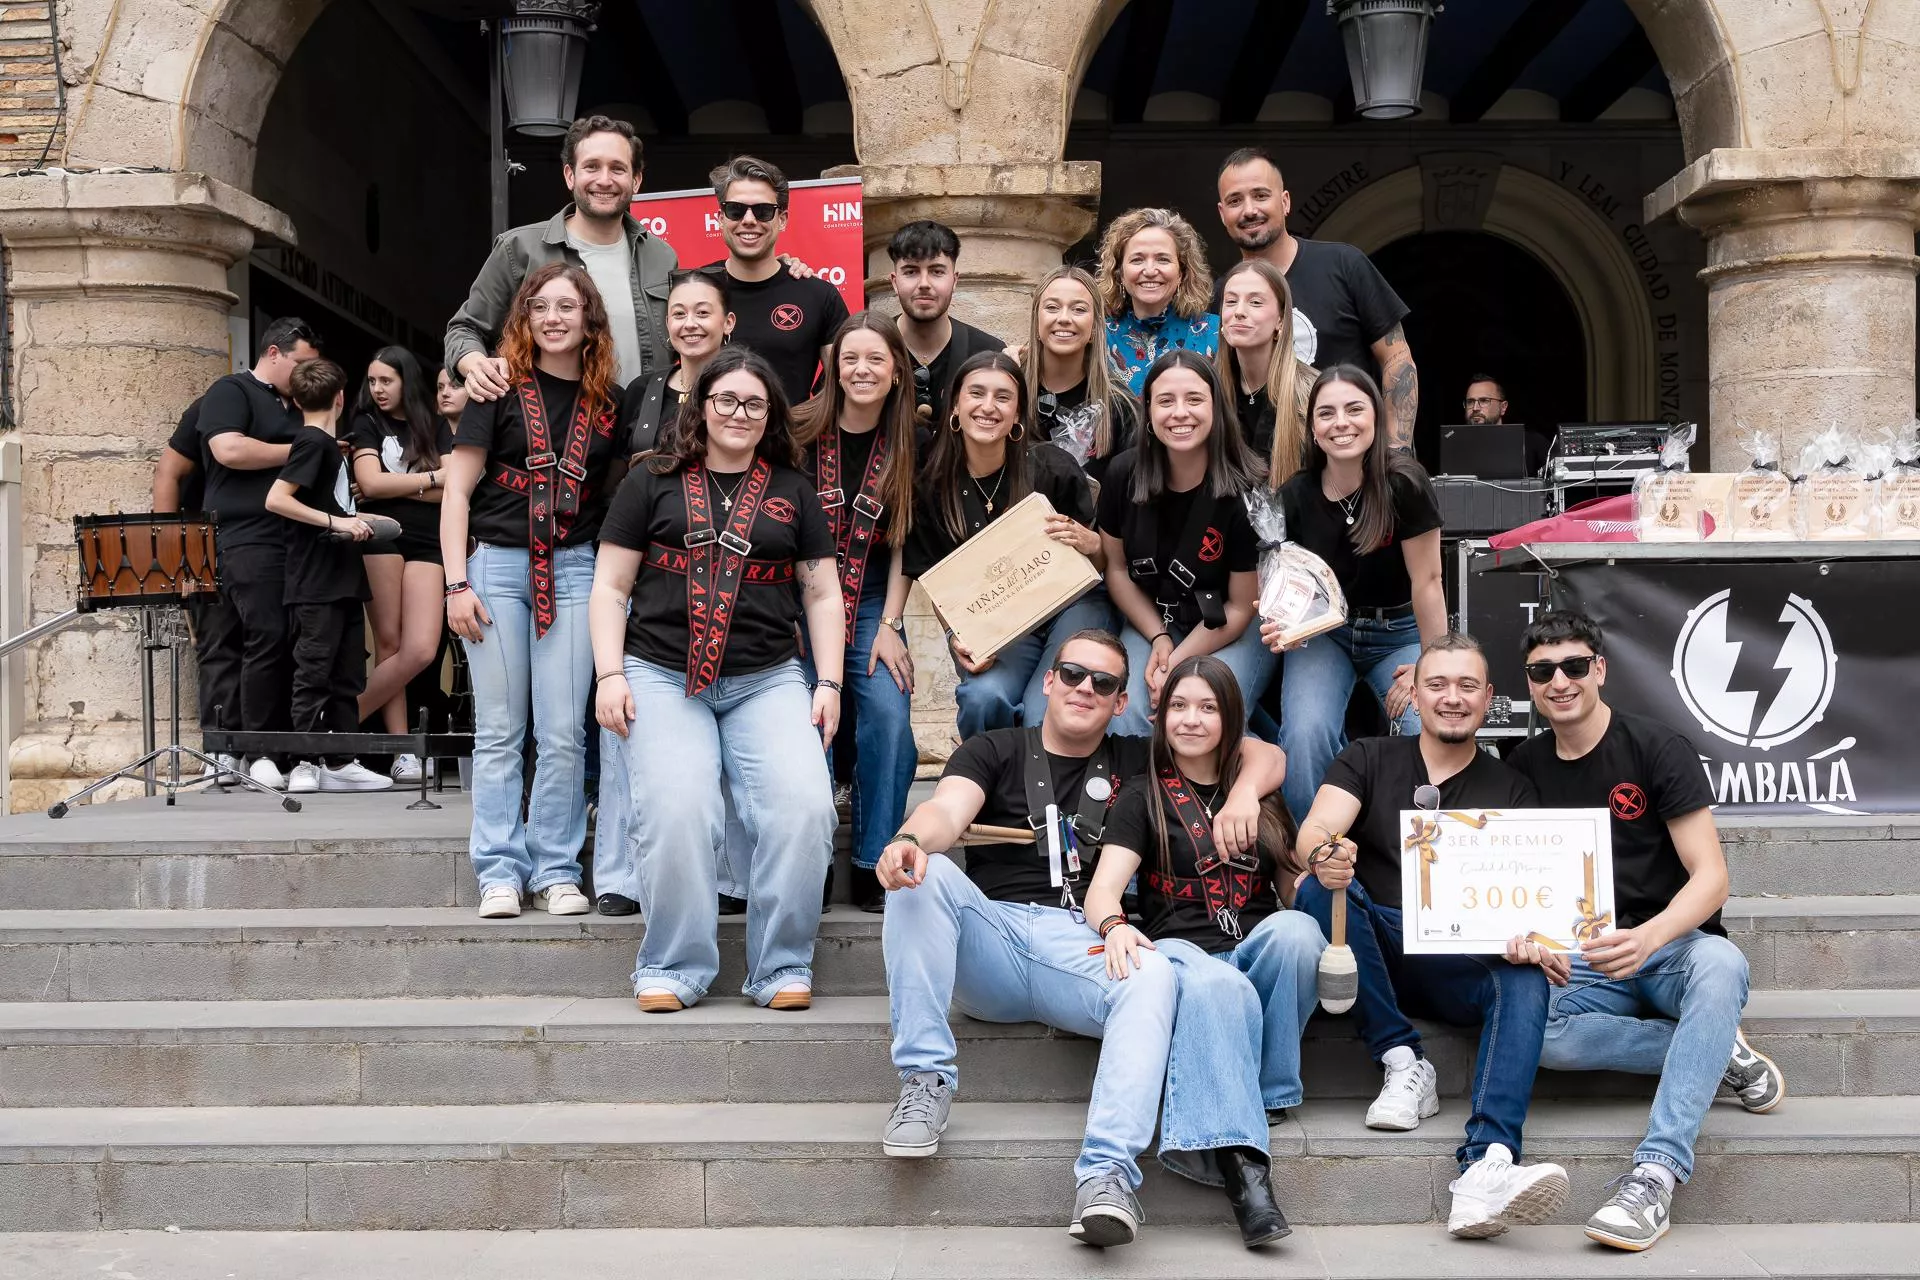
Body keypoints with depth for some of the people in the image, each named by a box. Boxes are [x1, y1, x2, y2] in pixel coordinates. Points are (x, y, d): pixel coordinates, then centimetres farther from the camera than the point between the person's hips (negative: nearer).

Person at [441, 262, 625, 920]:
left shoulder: (610, 403, 9)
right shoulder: (501, 389, 2)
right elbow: (457, 490, 0)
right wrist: (457, 583, -7)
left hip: (574, 570, 1)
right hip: (496, 564, -1)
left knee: (564, 732, 0)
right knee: (499, 731, 2)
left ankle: (556, 871, 10)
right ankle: (500, 872, 9)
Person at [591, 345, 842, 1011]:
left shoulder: (793, 492, 17)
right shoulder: (653, 483, 12)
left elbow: (823, 594, 16)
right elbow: (611, 587, 10)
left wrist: (829, 684, 5)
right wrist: (610, 675, -2)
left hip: (768, 681, 2)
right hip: (662, 676, -1)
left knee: (805, 807, -21)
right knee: (676, 813, -24)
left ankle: (782, 967, -7)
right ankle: (674, 969, -8)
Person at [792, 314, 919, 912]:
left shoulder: (908, 447, 3)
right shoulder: (801, 433, -3)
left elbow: (904, 543, 4)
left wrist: (889, 625, -3)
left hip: (873, 603, 2)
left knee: (889, 716, -17)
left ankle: (875, 868, -7)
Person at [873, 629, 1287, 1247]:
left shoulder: (1134, 762, 19)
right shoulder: (995, 752, 15)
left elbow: (1264, 755, 19)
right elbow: (947, 810, -7)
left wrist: (1243, 793, -5)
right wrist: (910, 840, -31)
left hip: (1078, 946, 0)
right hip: (990, 937, 0)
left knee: (1154, 976, -33)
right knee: (925, 874, -29)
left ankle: (1107, 1173, -44)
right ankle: (925, 1080, -26)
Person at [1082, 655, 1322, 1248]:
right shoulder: (1144, 795, 12)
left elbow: (1293, 893, 22)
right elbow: (1103, 888, -3)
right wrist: (1114, 925, -27)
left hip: (1261, 953, 3)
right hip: (1183, 950, -3)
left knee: (1295, 929, -34)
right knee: (1221, 988, -39)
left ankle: (1267, 1090, -19)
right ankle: (1242, 1162, -51)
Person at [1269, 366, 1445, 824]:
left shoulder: (1404, 483, -19)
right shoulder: (1294, 497, -10)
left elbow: (1426, 581, -14)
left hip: (1399, 632, -1)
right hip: (1324, 633, 1)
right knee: (1306, 734, -28)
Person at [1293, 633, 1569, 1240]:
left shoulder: (1511, 789, 14)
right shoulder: (1368, 760, 13)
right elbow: (1314, 829, -6)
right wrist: (1323, 854, -33)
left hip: (1460, 969, 0)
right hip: (1373, 955, 0)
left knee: (1526, 980, -31)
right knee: (1317, 889, -29)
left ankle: (1484, 1169, -52)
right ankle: (1403, 1064, -23)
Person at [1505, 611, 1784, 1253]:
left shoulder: (1658, 749, -6)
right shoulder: (1524, 766, 8)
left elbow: (1711, 877, -12)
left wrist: (1647, 938, -33)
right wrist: (1523, 935, -19)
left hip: (1674, 944, -3)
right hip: (1583, 960, 3)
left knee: (1720, 963, -39)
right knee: (1543, 1035, -31)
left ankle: (1655, 1172, -43)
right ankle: (1719, 1051, -12)